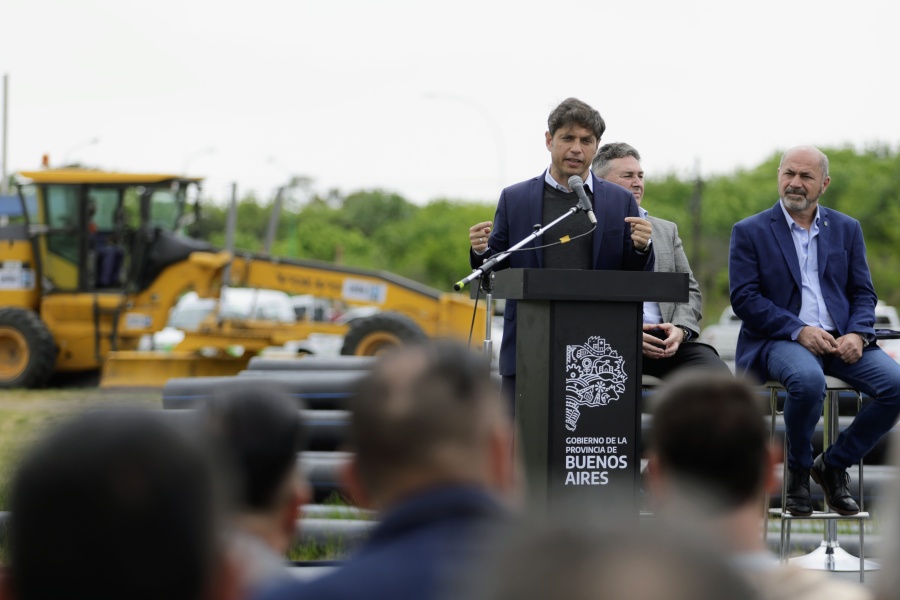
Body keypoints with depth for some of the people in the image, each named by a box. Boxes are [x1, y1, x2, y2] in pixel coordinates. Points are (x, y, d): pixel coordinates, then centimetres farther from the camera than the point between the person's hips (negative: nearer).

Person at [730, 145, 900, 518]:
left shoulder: (847, 229, 16)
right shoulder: (750, 232, 5)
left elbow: (863, 293, 13)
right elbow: (744, 298, -4)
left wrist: (857, 334, -10)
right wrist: (799, 331, -16)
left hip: (841, 341, 4)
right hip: (778, 340, -4)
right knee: (808, 379, -38)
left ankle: (834, 465, -1)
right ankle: (798, 471, -10)